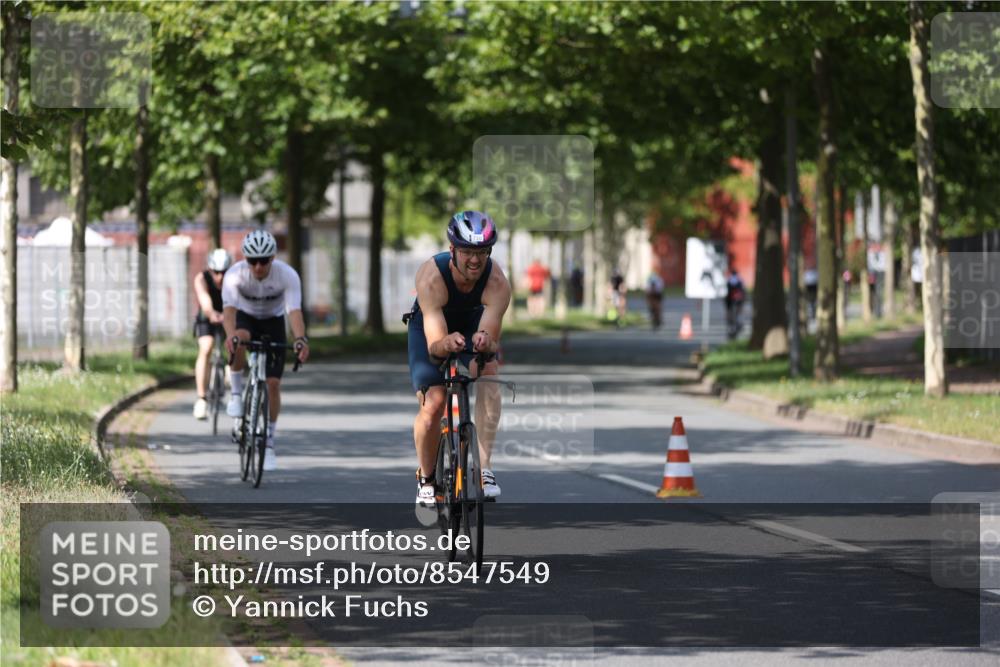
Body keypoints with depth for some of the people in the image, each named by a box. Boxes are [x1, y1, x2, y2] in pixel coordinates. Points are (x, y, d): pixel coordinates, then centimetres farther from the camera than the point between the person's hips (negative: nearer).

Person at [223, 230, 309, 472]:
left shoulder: (287, 275, -30)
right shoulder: (235, 274, -30)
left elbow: (295, 311, -40)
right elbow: (229, 308, -41)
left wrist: (300, 339, -59)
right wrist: (230, 334, -62)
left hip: (273, 322, 1)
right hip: (246, 317, -1)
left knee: (273, 383, -9)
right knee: (239, 339, -38)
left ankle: (269, 443, 6)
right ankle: (236, 392, -15)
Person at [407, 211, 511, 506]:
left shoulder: (497, 282, -33)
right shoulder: (431, 277, -37)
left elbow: (493, 340, -38)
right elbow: (434, 345, -42)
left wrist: (486, 342, -61)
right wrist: (446, 344, -65)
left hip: (473, 325, 1)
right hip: (430, 327, -1)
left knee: (488, 370, -30)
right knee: (432, 406, -17)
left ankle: (484, 467, -29)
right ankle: (426, 478, 11)